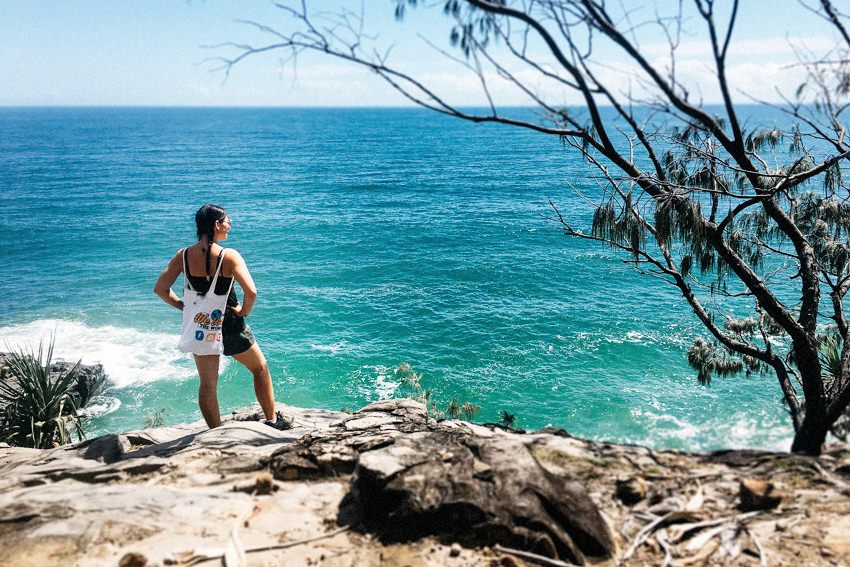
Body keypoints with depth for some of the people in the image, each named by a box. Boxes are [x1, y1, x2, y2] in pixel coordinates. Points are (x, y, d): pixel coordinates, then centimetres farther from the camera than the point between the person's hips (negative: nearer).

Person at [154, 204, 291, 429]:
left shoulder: (183, 255, -5)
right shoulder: (229, 256, -18)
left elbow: (160, 288, -4)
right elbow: (251, 292, -28)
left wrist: (184, 306, 4)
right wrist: (244, 312, -11)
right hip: (230, 326, -4)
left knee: (207, 385, 15)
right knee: (261, 369, 19)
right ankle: (272, 420, 28)